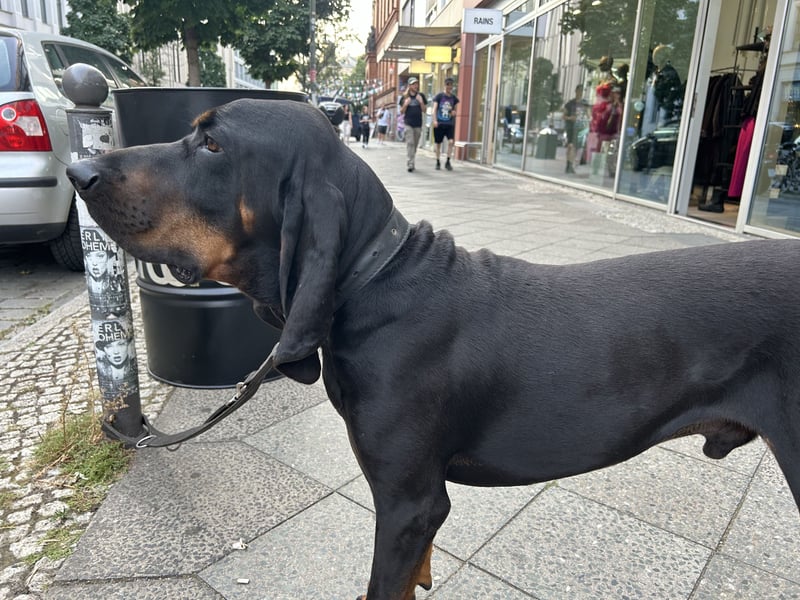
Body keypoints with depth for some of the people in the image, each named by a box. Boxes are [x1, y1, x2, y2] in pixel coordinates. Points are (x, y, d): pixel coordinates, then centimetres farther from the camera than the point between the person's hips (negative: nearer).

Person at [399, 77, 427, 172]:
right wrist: (405, 104, -13)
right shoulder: (405, 97, 3)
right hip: (408, 124, -2)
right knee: (410, 143, -12)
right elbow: (401, 111, 5)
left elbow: (424, 111, 6)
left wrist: (421, 102, -10)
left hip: (418, 124, 2)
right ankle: (410, 165, -16)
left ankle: (411, 163, 21)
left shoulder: (421, 96, 7)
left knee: (415, 145, 9)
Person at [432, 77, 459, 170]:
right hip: (439, 123, -2)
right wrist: (435, 120, -18)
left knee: (451, 142, -16)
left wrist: (454, 112, -4)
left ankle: (448, 162, -3)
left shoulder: (454, 97, 8)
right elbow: (434, 108, -6)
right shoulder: (439, 96, -1)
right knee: (438, 143, 5)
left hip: (450, 124, 2)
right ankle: (438, 163, 19)